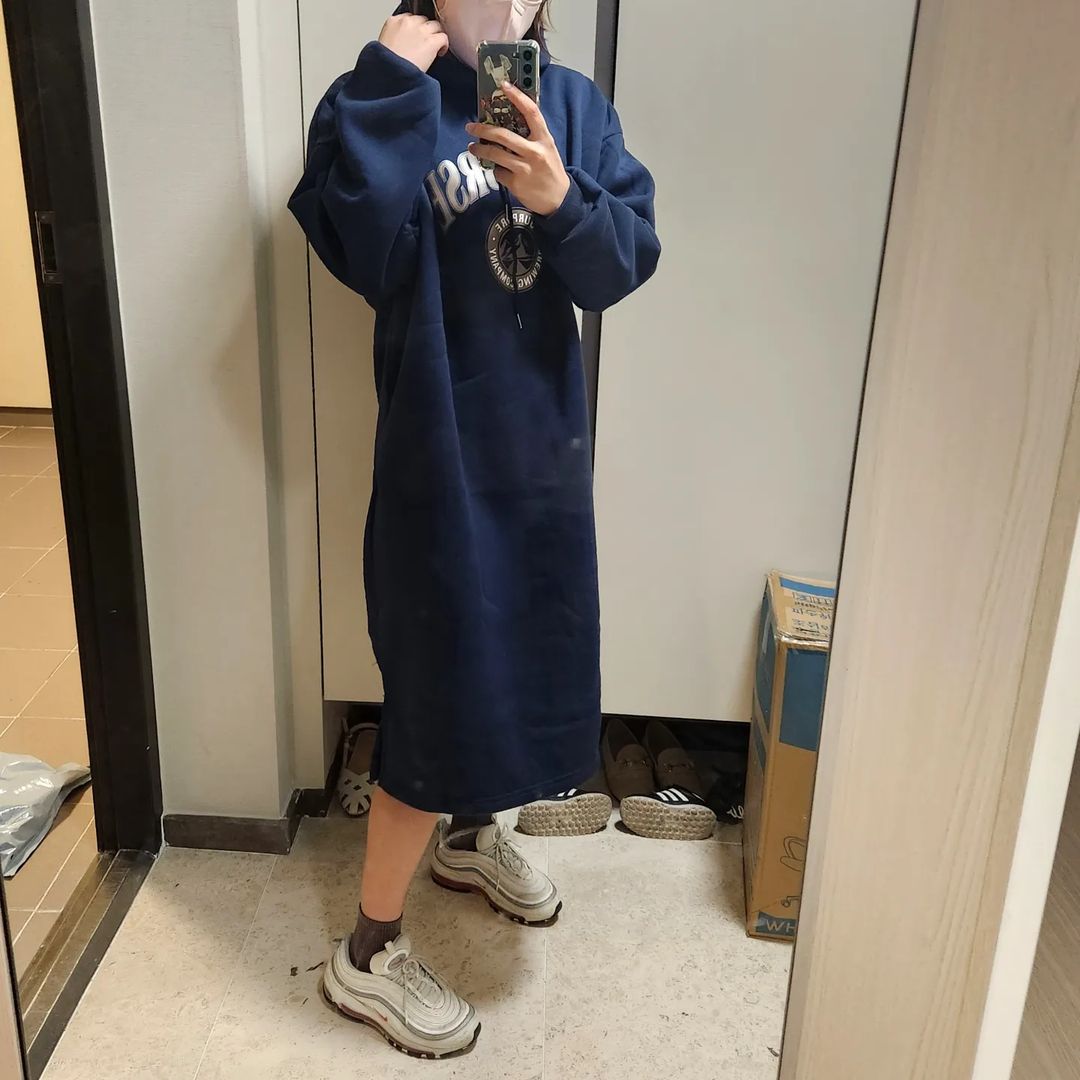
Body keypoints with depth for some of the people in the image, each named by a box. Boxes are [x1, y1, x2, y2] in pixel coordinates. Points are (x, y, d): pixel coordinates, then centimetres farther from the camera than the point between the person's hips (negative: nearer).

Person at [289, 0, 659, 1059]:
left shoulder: (571, 102, 6)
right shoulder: (395, 98, -7)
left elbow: (623, 265, -4)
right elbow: (359, 252, -24)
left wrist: (560, 199, -22)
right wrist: (387, 96, -23)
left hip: (547, 442, 6)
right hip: (442, 456, -6)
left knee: (525, 654, 20)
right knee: (439, 698, 0)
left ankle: (469, 833, 49)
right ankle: (367, 955, 21)